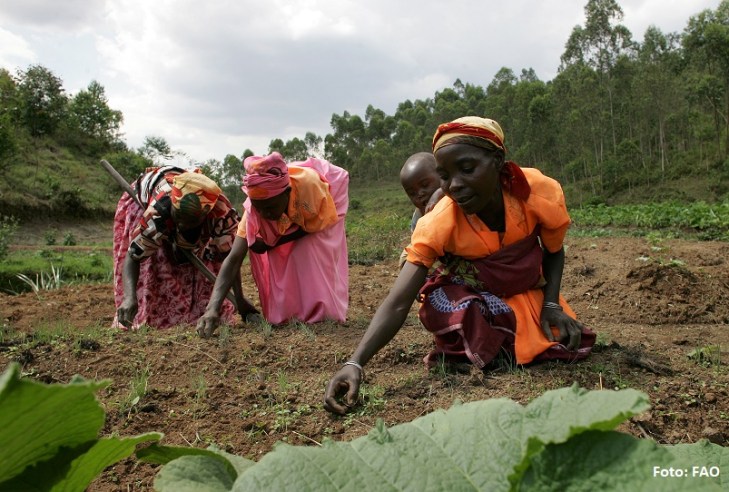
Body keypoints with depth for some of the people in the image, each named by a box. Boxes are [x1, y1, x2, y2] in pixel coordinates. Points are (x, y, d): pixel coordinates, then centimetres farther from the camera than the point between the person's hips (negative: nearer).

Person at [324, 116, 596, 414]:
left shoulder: (539, 191, -25)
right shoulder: (438, 224, -31)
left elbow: (554, 252, -3)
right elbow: (397, 305, -37)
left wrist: (551, 304, -19)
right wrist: (355, 364, -50)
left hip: (530, 292, 3)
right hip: (470, 297, -3)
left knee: (569, 346, -18)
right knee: (437, 305, -35)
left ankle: (499, 343, 11)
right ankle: (460, 349, 0)